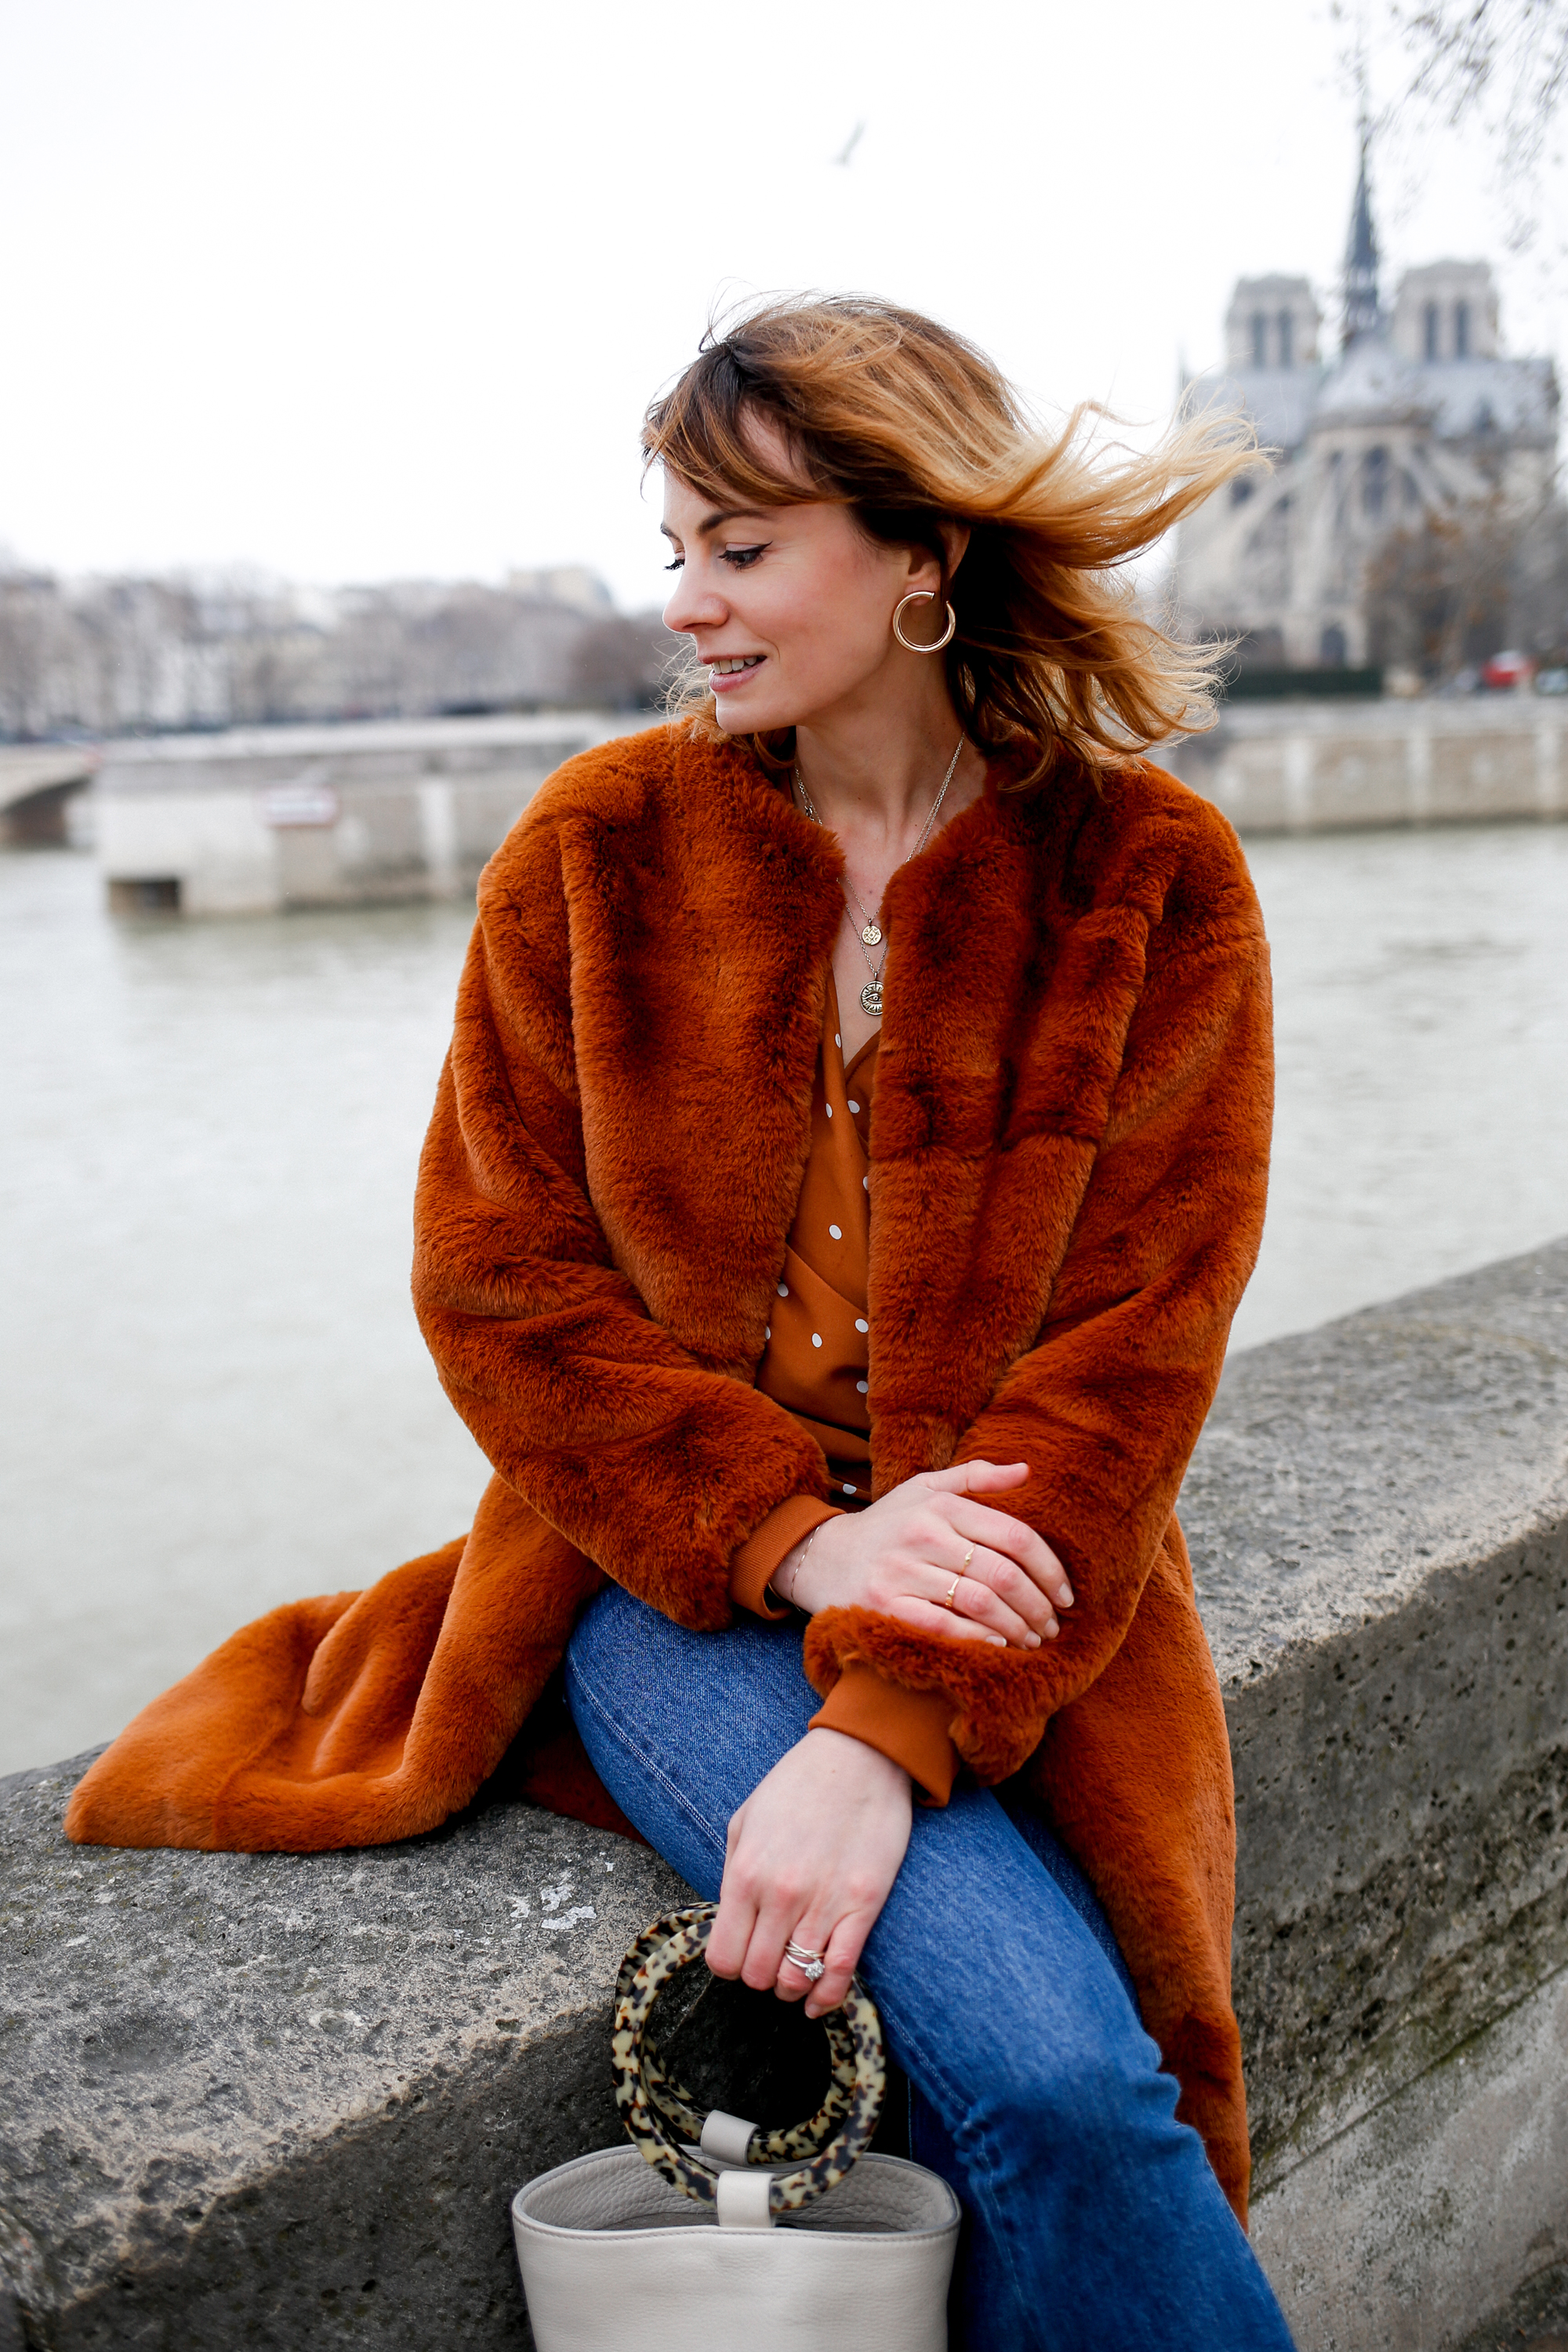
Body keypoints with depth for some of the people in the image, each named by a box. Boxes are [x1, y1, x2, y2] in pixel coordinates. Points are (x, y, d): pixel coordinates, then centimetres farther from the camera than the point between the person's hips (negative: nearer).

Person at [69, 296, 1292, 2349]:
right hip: (674, 1577, 0)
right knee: (1045, 2069, -22)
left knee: (1056, 2103, -20)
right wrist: (799, 1537, -15)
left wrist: (891, 1730, -20)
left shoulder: (1151, 879, -3)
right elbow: (502, 1283, -1)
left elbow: (1127, 1353, -8)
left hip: (1014, 1603, 1)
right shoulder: (599, 849, 0)